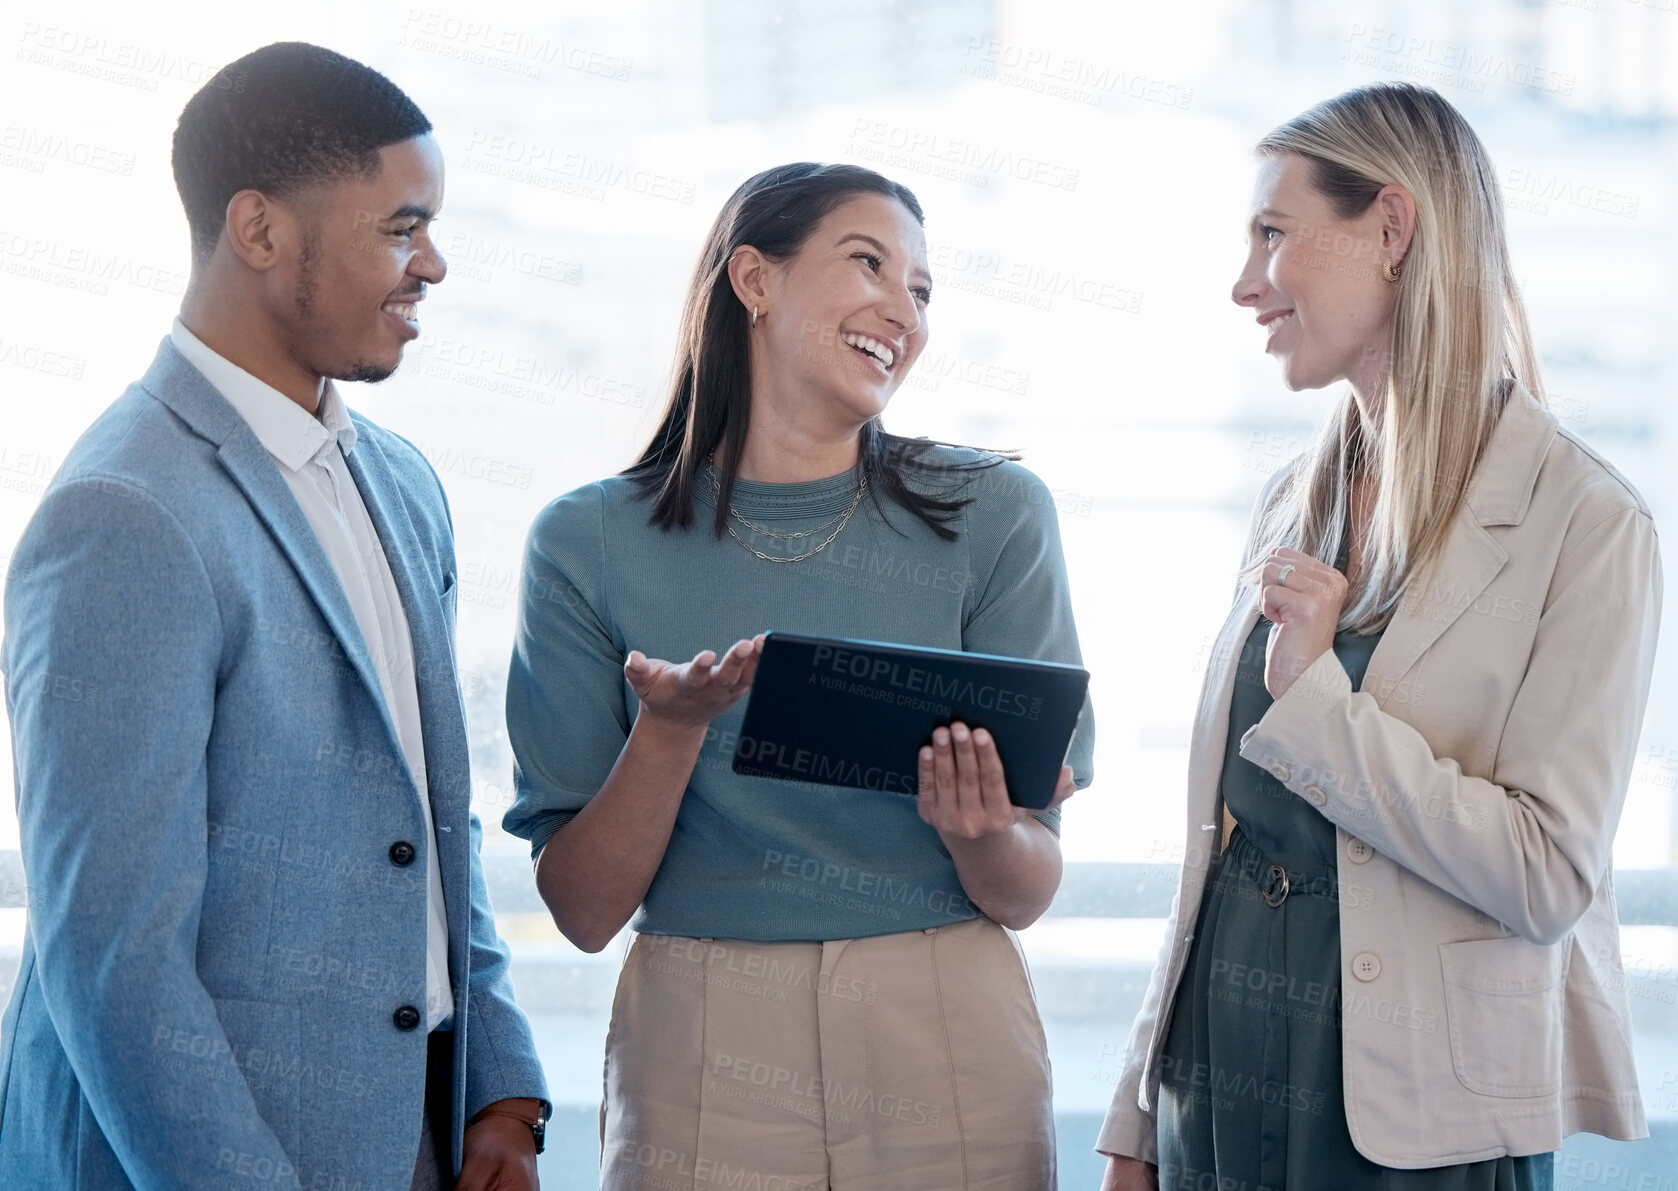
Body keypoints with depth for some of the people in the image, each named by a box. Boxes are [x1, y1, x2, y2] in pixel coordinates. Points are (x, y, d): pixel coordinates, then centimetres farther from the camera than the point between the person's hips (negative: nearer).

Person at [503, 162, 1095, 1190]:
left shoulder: (991, 516, 0)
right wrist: (672, 730, -19)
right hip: (700, 1058, -1)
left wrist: (980, 834, -22)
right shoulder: (592, 543, -1)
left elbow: (1027, 894, -1)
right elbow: (584, 910, -3)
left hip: (948, 1056, 1)